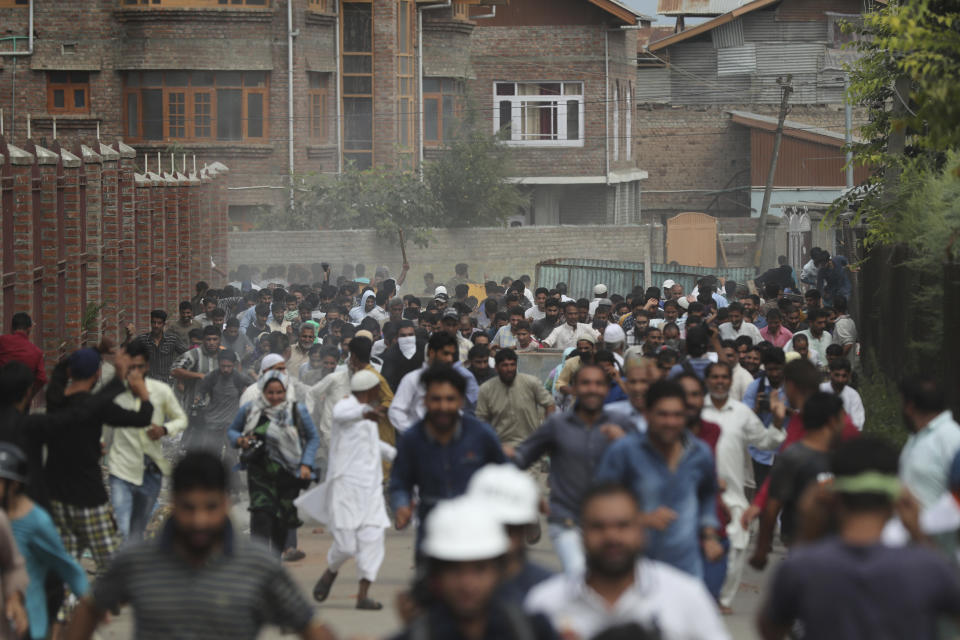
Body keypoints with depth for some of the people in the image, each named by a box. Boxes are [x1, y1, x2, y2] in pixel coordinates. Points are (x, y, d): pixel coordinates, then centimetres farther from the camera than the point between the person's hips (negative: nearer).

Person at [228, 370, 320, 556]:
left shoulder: (297, 411, 1)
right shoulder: (249, 410, 1)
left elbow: (313, 438, 8)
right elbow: (232, 430, 16)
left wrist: (306, 464, -4)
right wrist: (240, 440, -8)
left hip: (289, 473, 1)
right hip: (260, 472, -1)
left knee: (283, 520, 6)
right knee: (261, 513, -19)